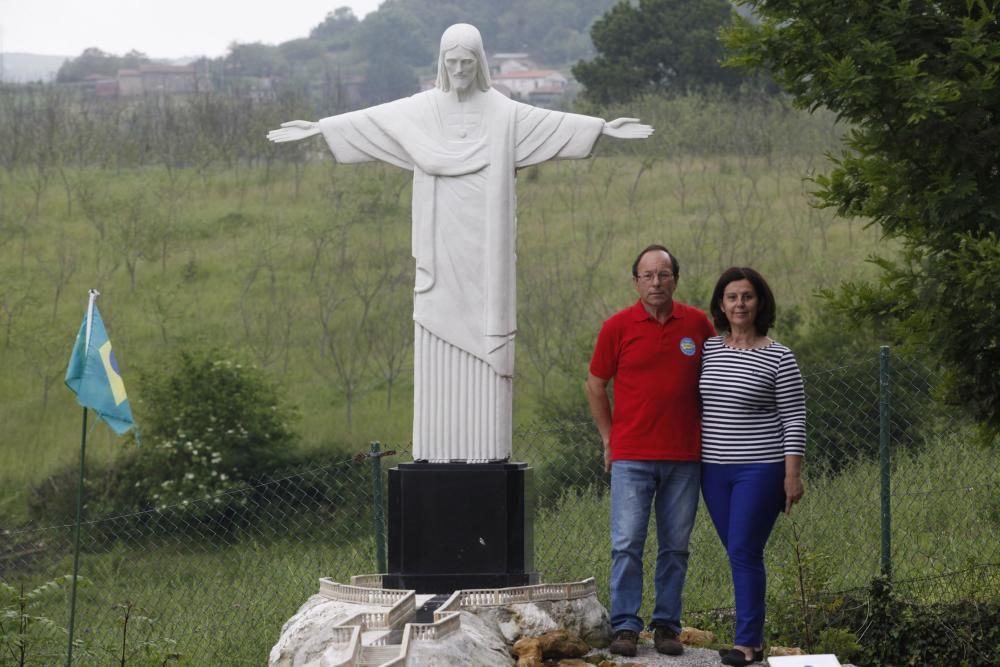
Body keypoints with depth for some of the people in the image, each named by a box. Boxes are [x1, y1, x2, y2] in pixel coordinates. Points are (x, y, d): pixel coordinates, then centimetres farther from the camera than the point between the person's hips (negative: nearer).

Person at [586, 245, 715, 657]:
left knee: (675, 546, 7)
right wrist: (609, 439, 7)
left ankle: (667, 624, 15)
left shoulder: (698, 324, 4)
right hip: (631, 456, -2)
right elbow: (595, 386, 8)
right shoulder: (618, 327, -1)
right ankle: (625, 626, 2)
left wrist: (705, 433, 11)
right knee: (627, 544, -4)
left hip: (684, 456, 2)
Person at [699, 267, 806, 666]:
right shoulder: (707, 351, 6)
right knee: (737, 553, 8)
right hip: (714, 469, 5)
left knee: (745, 552, -10)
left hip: (760, 469, -5)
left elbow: (794, 420, -7)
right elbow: (695, 407, 14)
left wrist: (792, 475, -12)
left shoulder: (779, 358, -6)